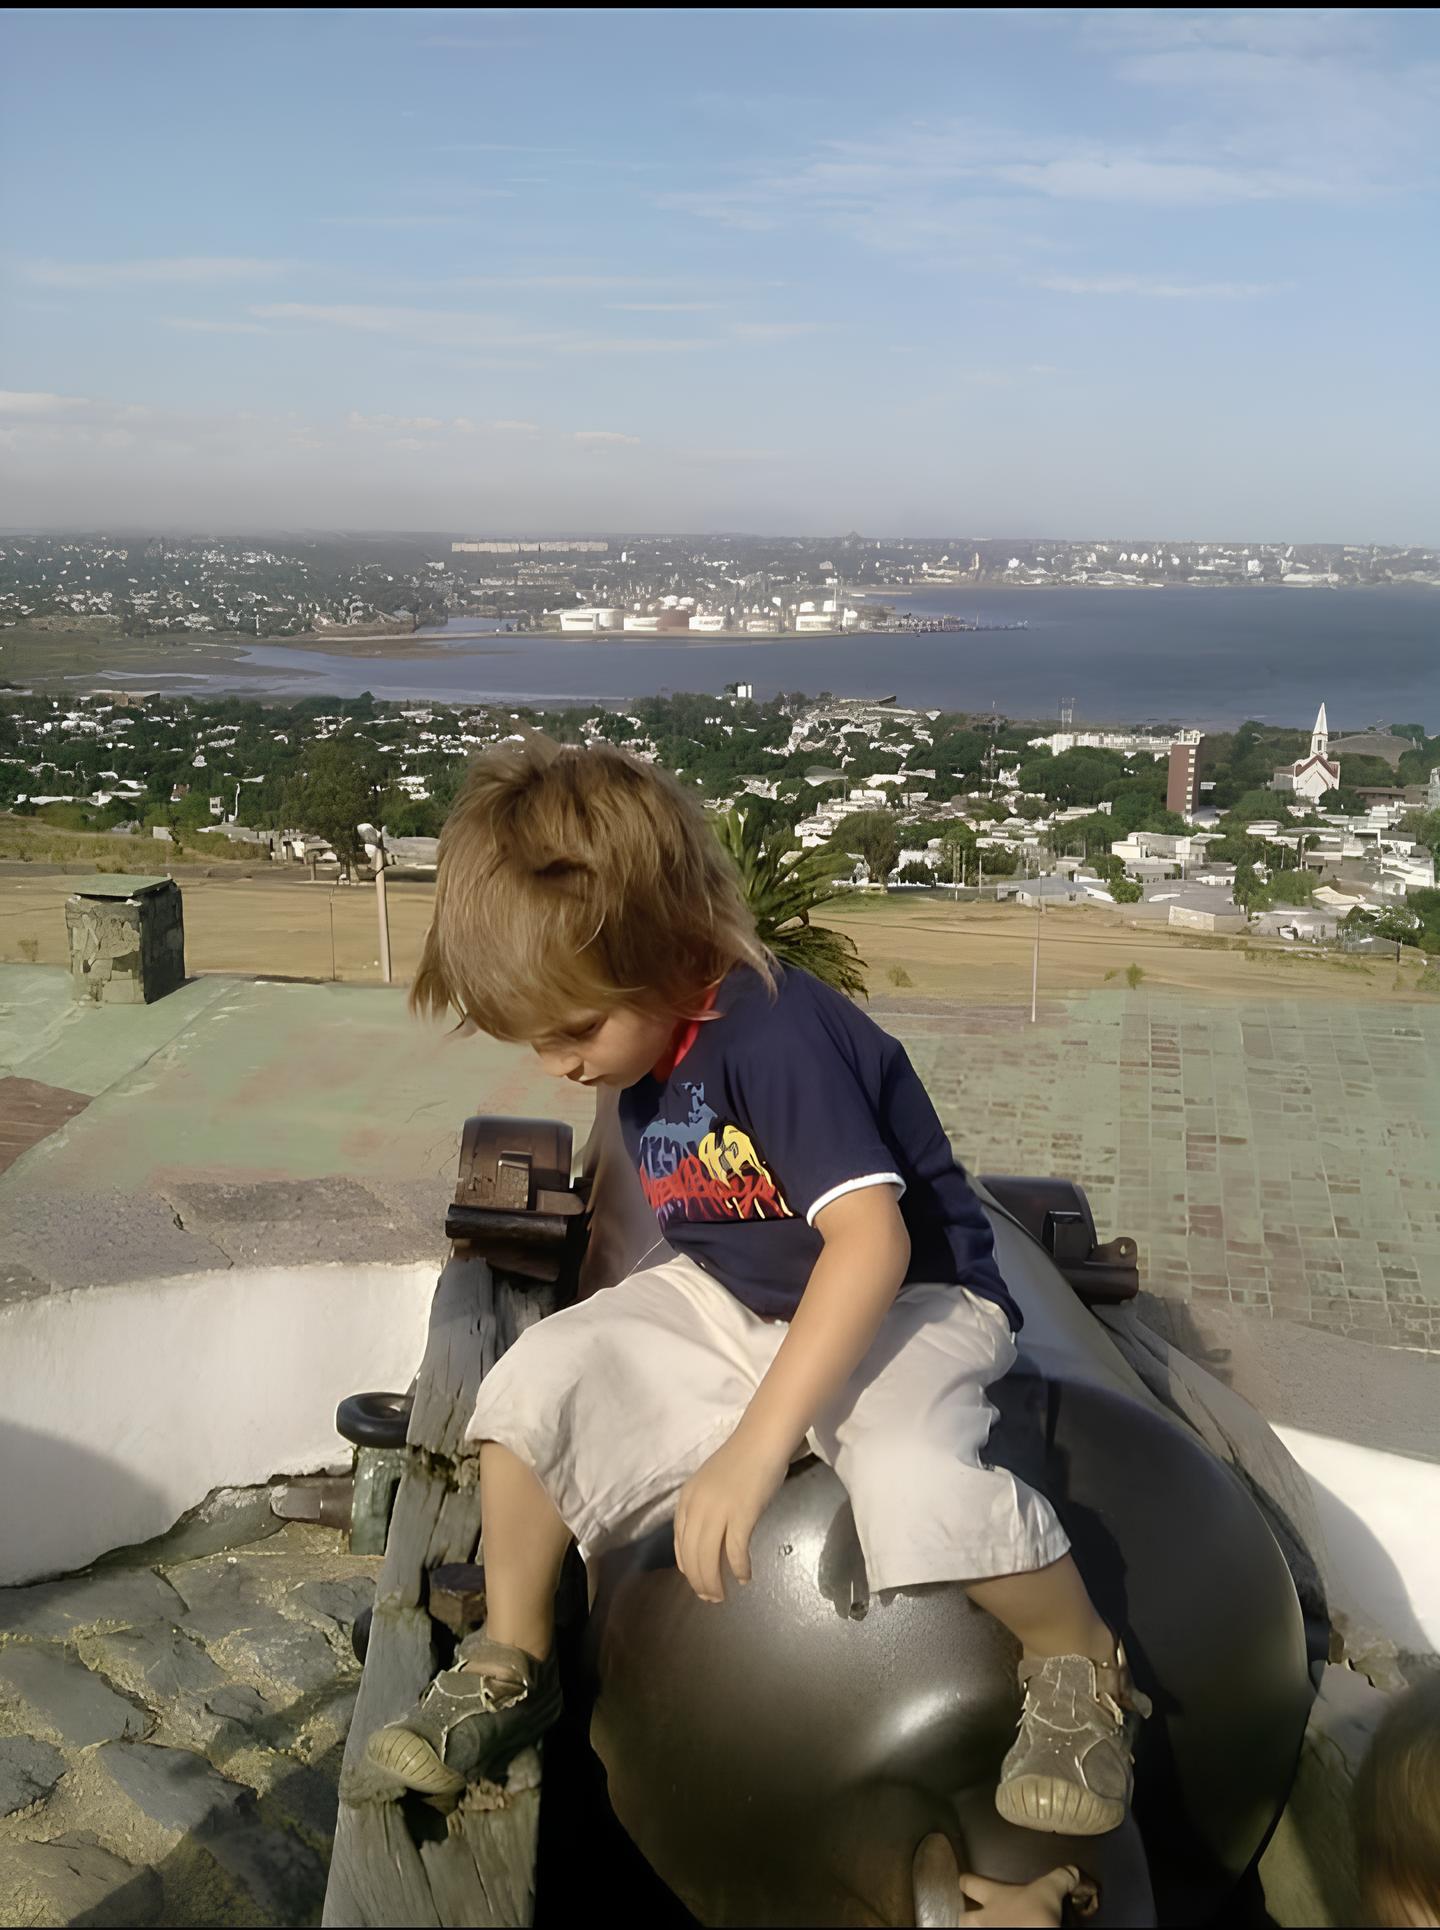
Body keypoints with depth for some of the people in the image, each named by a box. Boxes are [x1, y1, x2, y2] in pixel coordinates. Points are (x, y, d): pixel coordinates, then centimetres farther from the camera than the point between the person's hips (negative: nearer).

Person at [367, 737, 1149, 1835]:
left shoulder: (774, 1031, -28)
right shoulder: (645, 1054, 0)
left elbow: (873, 1240, -37)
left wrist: (753, 1449, -39)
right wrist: (630, 1342, 7)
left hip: (906, 1299, -7)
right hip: (728, 1302, 7)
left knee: (917, 1478, -36)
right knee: (541, 1379, -11)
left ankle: (1081, 1666, -4)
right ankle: (512, 1662, 11)